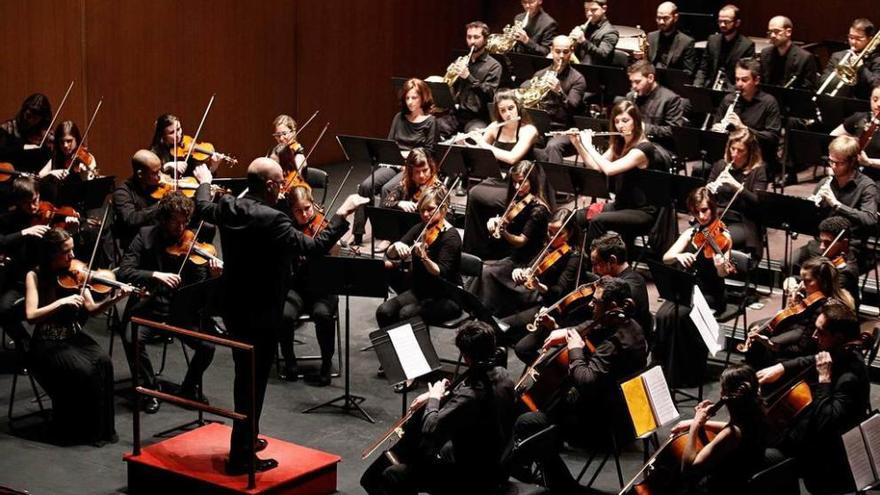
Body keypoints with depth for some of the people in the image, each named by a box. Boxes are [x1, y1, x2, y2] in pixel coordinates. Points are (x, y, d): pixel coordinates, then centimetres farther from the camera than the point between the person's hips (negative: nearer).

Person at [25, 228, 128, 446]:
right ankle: (76, 430, -11)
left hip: (74, 337, 4)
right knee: (82, 370, -29)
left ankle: (102, 427, -14)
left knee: (103, 361, -24)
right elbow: (31, 315, -18)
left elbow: (91, 309, -2)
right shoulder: (35, 276, -7)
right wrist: (61, 302, -26)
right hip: (48, 343, -4)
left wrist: (111, 300, -20)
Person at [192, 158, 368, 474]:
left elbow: (203, 209, 20)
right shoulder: (272, 220, -26)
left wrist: (204, 182, 40)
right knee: (254, 381, 2)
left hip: (232, 306, 8)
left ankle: (246, 439, 38)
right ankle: (241, 457, 8)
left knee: (245, 376, 24)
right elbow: (314, 246, -25)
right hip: (261, 314, -8)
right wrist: (342, 214, -17)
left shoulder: (228, 207, -2)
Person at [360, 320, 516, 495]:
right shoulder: (502, 375, -6)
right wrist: (438, 397, 5)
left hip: (473, 477, -9)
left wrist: (434, 398, -12)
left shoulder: (471, 395, -35)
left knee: (392, 477, -1)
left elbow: (431, 429, -29)